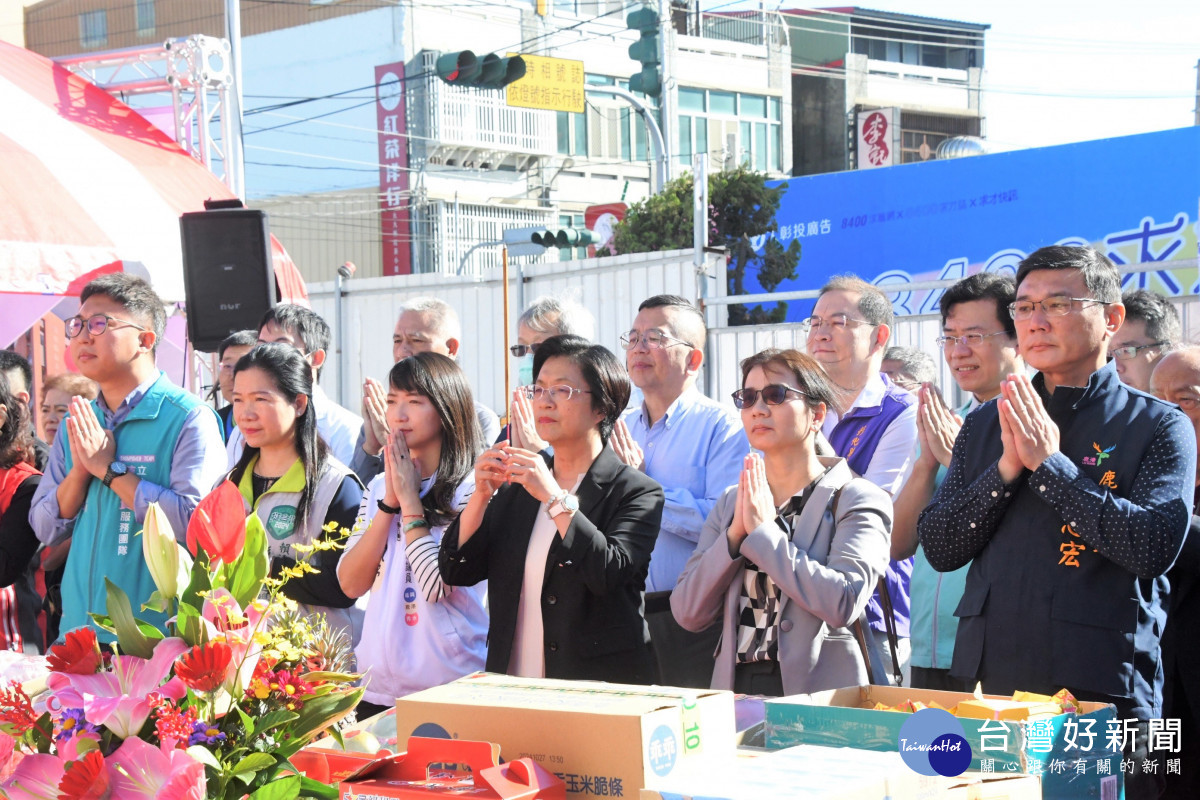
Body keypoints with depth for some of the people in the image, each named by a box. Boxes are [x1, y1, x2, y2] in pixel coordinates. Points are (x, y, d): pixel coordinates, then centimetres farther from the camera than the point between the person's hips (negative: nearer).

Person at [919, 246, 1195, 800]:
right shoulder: (985, 425, 14)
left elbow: (1155, 545, -14)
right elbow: (939, 548, 7)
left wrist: (1049, 463, -11)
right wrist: (1007, 468, -7)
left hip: (1102, 692, -3)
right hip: (989, 682, 4)